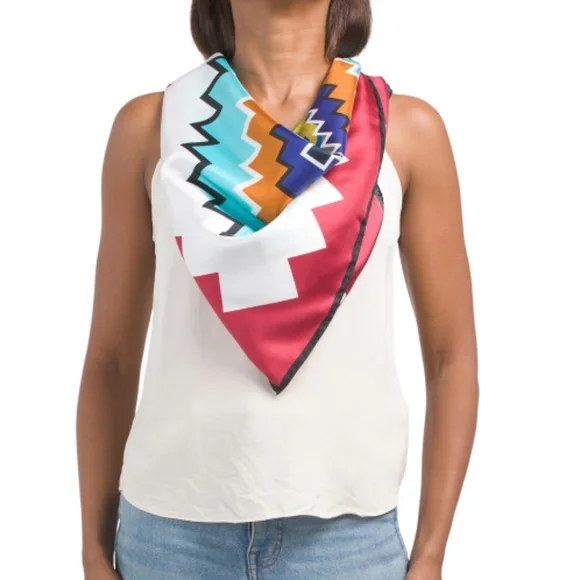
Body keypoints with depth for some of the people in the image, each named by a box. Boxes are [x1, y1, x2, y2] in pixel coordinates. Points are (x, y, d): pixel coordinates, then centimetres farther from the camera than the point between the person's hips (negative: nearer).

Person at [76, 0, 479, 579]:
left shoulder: (407, 128, -2)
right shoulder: (150, 125, -1)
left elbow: (451, 354, 0)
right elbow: (110, 356, 3)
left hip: (348, 529, 0)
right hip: (173, 527, 1)